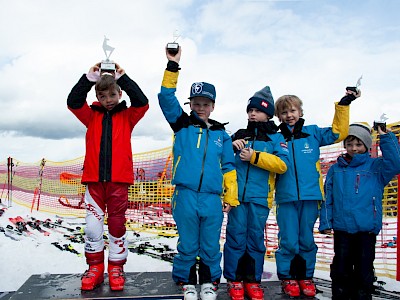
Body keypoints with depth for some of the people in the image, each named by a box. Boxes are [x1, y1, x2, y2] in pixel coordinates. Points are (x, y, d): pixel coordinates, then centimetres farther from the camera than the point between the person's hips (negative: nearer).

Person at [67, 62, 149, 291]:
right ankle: (95, 268, 18)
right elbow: (73, 102, 0)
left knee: (117, 225, 5)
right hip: (93, 179, 1)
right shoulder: (92, 116, 13)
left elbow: (142, 103, -5)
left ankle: (116, 268, 18)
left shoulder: (127, 116, 10)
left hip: (118, 179, -1)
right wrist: (90, 78, -6)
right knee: (93, 225, 3)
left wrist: (123, 78, -6)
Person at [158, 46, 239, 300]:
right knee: (187, 246, 10)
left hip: (212, 199, 2)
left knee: (211, 247, 11)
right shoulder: (182, 125, 6)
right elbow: (167, 98, -5)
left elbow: (228, 168, 11)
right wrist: (173, 66, -12)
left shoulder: (221, 134, 10)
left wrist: (231, 198, 7)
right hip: (186, 196, -1)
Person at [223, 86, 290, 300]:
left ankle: (252, 280, 19)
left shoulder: (275, 138, 7)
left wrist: (254, 157, -14)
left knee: (256, 238, 6)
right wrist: (231, 145, -4)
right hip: (237, 195, 1)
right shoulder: (239, 135, 14)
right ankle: (234, 279, 15)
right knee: (236, 236, 2)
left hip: (260, 197, -1)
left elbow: (282, 164, -7)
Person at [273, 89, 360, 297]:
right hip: (286, 198, -1)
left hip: (310, 196, 1)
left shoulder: (312, 133, 8)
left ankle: (305, 276, 26)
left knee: (307, 240, 10)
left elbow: (338, 133, 9)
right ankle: (287, 277, 19)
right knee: (288, 241, 1)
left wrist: (343, 105, 6)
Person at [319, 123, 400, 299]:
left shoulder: (376, 167, 5)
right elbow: (327, 198, 7)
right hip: (342, 229, 2)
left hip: (367, 229, -1)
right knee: (341, 269, 11)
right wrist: (325, 222, 0)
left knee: (364, 269, 9)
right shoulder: (335, 169, 8)